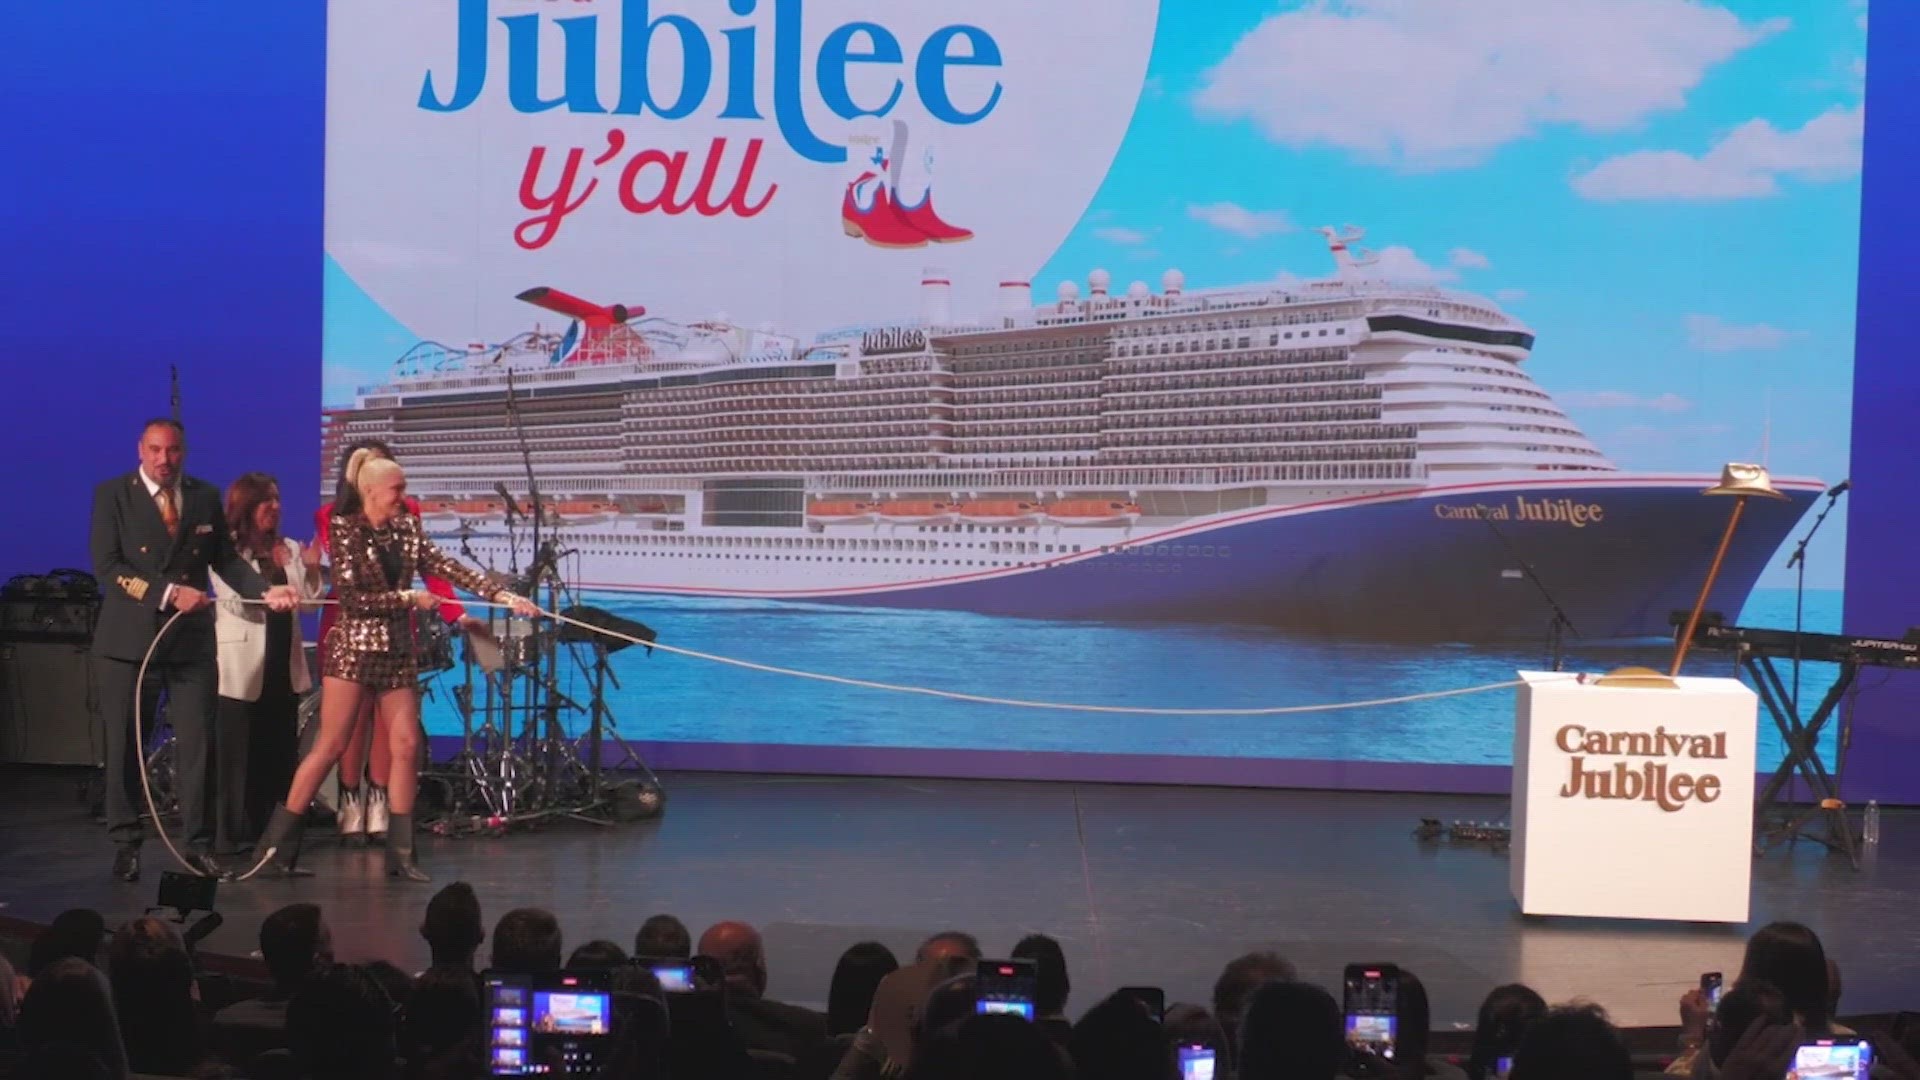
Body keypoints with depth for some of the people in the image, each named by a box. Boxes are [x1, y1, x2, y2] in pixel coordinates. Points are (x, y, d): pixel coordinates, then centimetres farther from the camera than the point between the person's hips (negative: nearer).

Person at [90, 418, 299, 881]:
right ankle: (127, 843, 17)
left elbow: (226, 559, 6)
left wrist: (266, 590, -11)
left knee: (195, 742, 2)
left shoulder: (205, 496, 6)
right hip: (127, 635, -2)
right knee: (124, 744, 6)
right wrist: (168, 593, -19)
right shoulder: (112, 494, -3)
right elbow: (106, 567, -11)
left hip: (190, 636, 2)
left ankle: (198, 843, 8)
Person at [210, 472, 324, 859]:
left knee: (280, 752, 9)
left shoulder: (289, 549, 12)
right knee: (238, 754, -2)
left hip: (283, 665, 6)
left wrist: (312, 571, -8)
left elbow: (309, 602, 9)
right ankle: (231, 836, 3)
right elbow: (238, 602, -15)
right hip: (243, 667, -6)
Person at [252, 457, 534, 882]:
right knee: (331, 746, -5)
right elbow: (351, 599, -14)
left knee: (407, 745, 1)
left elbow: (448, 568, 0)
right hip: (354, 648, -5)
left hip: (397, 652, 6)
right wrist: (408, 598, -14)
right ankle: (278, 840, 5)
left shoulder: (407, 530, 8)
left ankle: (401, 852, 7)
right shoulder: (345, 532, -7)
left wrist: (502, 595, -9)